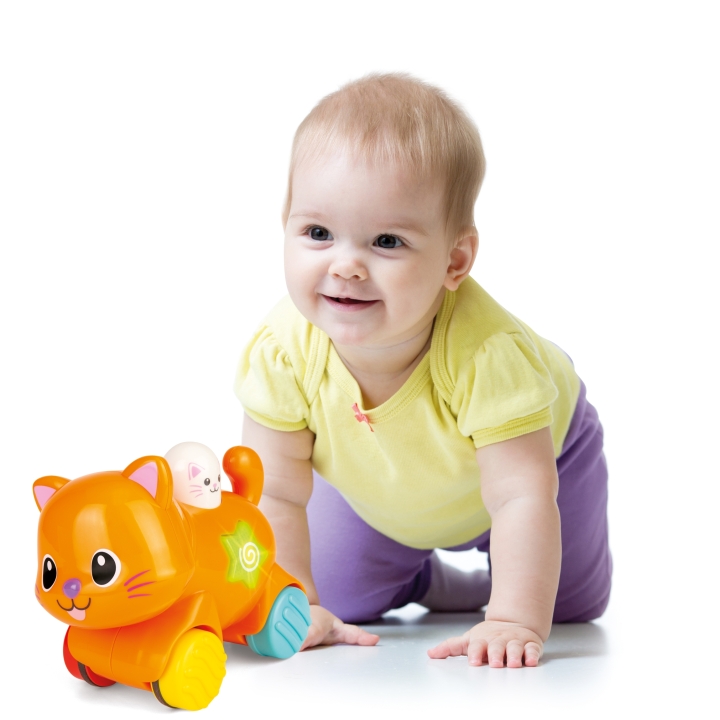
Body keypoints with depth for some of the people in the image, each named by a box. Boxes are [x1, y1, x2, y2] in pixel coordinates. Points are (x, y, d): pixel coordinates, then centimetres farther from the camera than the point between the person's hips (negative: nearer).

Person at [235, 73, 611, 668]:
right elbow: (274, 495, -27)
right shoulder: (282, 352, -37)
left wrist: (514, 623, -51)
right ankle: (422, 580, 37)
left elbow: (522, 496, -45)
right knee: (342, 604, 6)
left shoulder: (488, 352, -48)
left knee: (572, 607, 11)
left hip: (536, 442, -2)